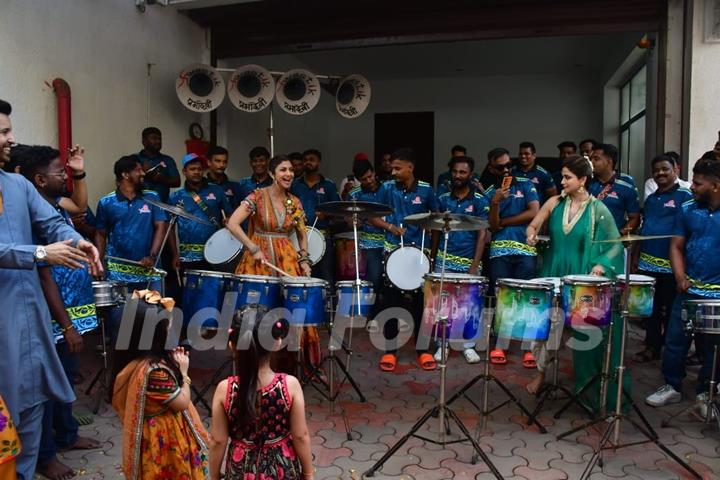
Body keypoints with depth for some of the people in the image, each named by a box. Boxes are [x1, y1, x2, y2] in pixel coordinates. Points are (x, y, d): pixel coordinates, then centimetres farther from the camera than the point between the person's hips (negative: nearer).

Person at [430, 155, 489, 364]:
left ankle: (469, 346, 18)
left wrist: (475, 265, -12)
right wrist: (432, 257, 6)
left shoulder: (480, 201, -2)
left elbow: (482, 235, -5)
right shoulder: (442, 199, 6)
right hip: (444, 261, 2)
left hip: (468, 262, -2)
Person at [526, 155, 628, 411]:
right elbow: (533, 226, 8)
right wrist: (532, 235, -14)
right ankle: (541, 372, 26)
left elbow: (616, 245, -4)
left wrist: (601, 265, -19)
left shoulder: (598, 209, -6)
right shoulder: (555, 203, 1)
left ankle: (588, 386, 22)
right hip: (553, 275, 3)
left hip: (583, 279, -3)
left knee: (585, 330, 3)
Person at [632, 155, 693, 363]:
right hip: (647, 263, 6)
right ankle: (652, 347, 24)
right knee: (651, 309, 13)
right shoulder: (650, 199, 13)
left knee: (671, 311, 5)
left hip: (671, 265, -6)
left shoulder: (685, 196, -7)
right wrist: (637, 255, 15)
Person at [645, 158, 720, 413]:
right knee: (675, 340, 7)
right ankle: (672, 387, 23)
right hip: (689, 290, 3)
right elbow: (676, 246, 5)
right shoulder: (687, 210, 2)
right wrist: (680, 278, -8)